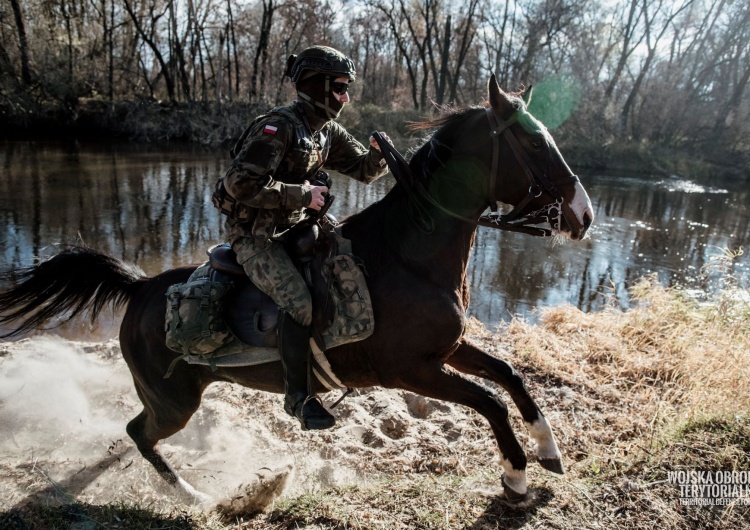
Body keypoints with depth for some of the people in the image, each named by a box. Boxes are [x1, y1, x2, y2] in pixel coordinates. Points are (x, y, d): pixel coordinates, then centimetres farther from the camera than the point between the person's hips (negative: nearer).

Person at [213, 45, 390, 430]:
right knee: (299, 302, -25)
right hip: (253, 234, -9)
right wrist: (302, 195, -25)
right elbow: (240, 184, -28)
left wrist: (379, 153, -12)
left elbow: (363, 170, 11)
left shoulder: (327, 132, 6)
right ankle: (297, 397, -9)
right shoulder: (278, 127, -20)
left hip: (291, 228, 9)